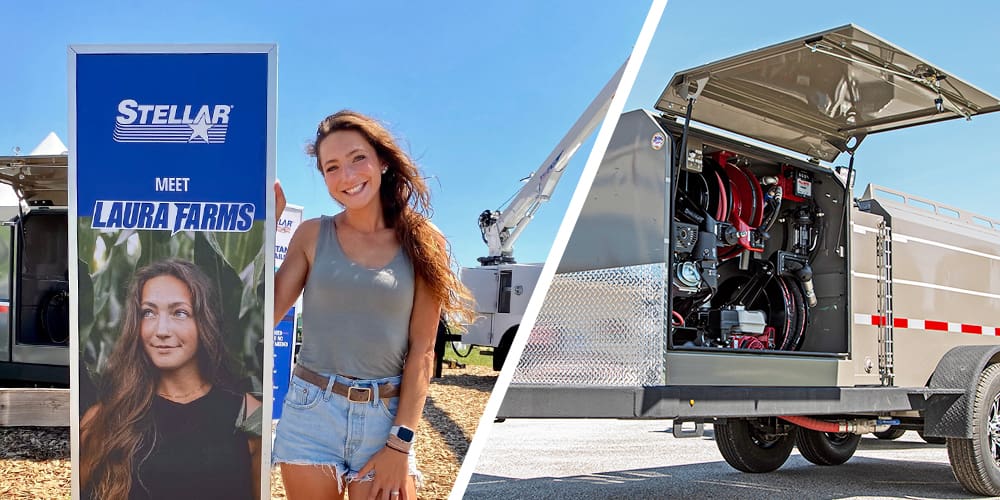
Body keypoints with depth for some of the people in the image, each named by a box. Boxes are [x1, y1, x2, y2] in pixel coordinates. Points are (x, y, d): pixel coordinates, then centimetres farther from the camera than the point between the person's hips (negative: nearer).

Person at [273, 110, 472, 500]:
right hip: (311, 413, 1)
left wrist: (400, 442, -9)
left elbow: (422, 350, -3)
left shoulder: (420, 243, -1)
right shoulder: (313, 235, 2)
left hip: (386, 417, -1)